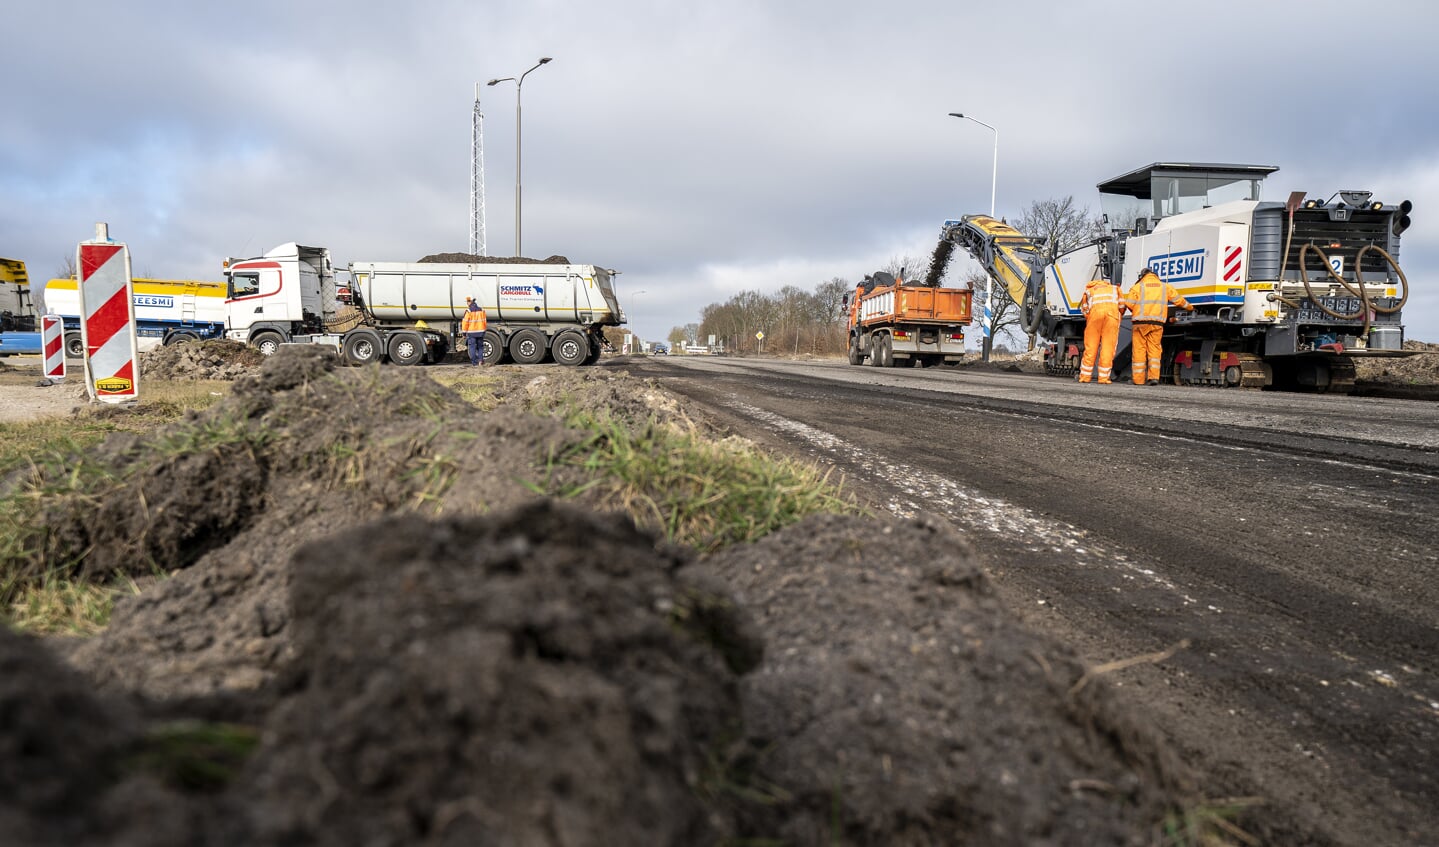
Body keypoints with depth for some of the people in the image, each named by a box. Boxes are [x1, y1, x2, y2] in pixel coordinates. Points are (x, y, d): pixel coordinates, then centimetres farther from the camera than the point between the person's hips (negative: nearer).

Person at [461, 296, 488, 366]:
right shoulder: (481, 310, 6)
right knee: (480, 347, 13)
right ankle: (480, 361, 6)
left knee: (472, 347, 1)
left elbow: (465, 323, -11)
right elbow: (485, 322, 11)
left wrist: (464, 333, -4)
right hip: (480, 332, 4)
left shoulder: (468, 311, -10)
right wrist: (484, 330, 20)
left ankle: (474, 363, 1)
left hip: (471, 332, -4)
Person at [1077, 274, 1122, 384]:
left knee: (1090, 346, 7)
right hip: (1112, 311, 0)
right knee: (1108, 347, 2)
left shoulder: (1089, 290, 33)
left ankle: (1084, 377, 10)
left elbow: (1085, 308, 17)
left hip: (1095, 311, 0)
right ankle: (1103, 378, -1)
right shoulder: (1114, 288, 34)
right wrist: (1118, 321, 28)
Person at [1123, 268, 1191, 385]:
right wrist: (1189, 307, 35)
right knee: (1154, 349, 6)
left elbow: (1129, 304, -4)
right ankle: (1154, 376, -5)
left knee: (1139, 350, 1)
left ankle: (1139, 379, 2)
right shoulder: (1165, 286, 12)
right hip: (1157, 323, 2)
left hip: (1140, 322, -2)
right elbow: (1179, 300, 17)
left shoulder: (1137, 286, 3)